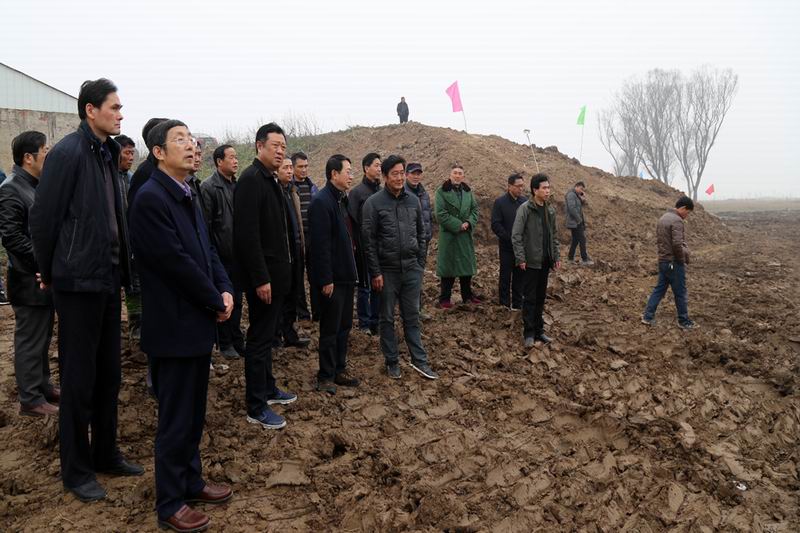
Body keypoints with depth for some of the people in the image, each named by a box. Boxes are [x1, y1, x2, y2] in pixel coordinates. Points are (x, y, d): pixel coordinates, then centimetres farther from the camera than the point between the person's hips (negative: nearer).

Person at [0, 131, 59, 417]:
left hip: (46, 278, 8)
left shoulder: (38, 186, 11)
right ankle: (30, 399, 12)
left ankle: (43, 386, 30)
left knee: (43, 338, 18)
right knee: (30, 341, 2)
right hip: (29, 282, -8)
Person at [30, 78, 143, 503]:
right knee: (79, 378, 3)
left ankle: (106, 454, 30)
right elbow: (43, 217, -11)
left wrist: (120, 267, 13)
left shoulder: (107, 154, 12)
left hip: (108, 279, 8)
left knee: (108, 373, 15)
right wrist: (49, 272, -1)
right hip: (79, 281, -8)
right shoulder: (68, 153, -13)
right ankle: (76, 470, 18)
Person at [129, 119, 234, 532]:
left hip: (198, 322, 9)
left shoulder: (187, 196, 12)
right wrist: (215, 302, -11)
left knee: (193, 414, 19)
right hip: (174, 326, -9)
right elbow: (176, 262, -21)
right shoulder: (151, 197, -17)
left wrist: (225, 290, -2)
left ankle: (191, 481, 35)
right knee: (176, 419, 4)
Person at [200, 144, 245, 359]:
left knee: (236, 299, 14)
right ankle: (226, 343, 19)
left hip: (237, 254, 6)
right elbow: (205, 224, -13)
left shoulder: (237, 185, 11)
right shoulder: (208, 187, -9)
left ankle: (236, 340, 26)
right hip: (221, 255, -6)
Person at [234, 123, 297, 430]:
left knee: (266, 334, 19)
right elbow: (247, 233, -22)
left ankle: (267, 389, 33)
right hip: (263, 274, -9)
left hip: (276, 272, 9)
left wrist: (281, 270, 14)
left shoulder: (271, 180, 14)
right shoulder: (251, 179, -15)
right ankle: (256, 408, 9)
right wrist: (260, 278, -23)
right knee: (260, 338, -1)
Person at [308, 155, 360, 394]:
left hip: (346, 275, 9)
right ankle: (325, 376, 16)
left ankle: (340, 369, 29)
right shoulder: (321, 201, -17)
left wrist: (352, 270, 14)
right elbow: (320, 245, -21)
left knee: (344, 326, 16)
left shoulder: (343, 199, 12)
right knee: (330, 329, 3)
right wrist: (326, 280, -21)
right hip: (332, 278, -9)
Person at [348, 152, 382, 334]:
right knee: (365, 287, 6)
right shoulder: (357, 192, -7)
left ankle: (376, 321, 23)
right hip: (365, 249, -5)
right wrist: (357, 245, -15)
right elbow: (353, 222, -11)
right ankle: (365, 322, 18)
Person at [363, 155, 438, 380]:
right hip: (387, 270, -3)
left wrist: (421, 264, 8)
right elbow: (369, 240, -8)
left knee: (412, 317, 10)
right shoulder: (374, 203, -7)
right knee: (387, 318, 9)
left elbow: (421, 234, 12)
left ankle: (419, 360, 18)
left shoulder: (413, 200, 6)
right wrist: (375, 272, -10)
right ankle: (392, 361, 21)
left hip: (412, 269, 3)